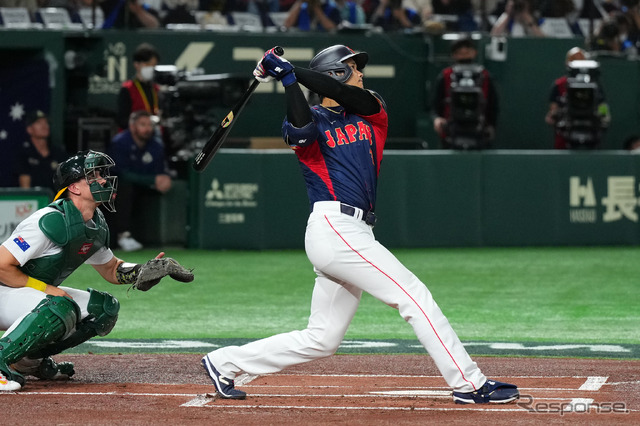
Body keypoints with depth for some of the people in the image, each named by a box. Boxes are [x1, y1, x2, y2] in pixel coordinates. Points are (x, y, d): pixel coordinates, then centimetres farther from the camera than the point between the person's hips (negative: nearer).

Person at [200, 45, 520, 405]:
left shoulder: (371, 111, 19)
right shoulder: (310, 123, 3)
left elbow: (351, 97, -4)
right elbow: (300, 128, -23)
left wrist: (289, 70, -7)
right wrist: (287, 77, -15)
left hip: (356, 236, 8)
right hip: (334, 228, -8)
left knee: (321, 340, 10)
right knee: (415, 296, -12)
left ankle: (225, 363, 19)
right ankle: (470, 384, -12)